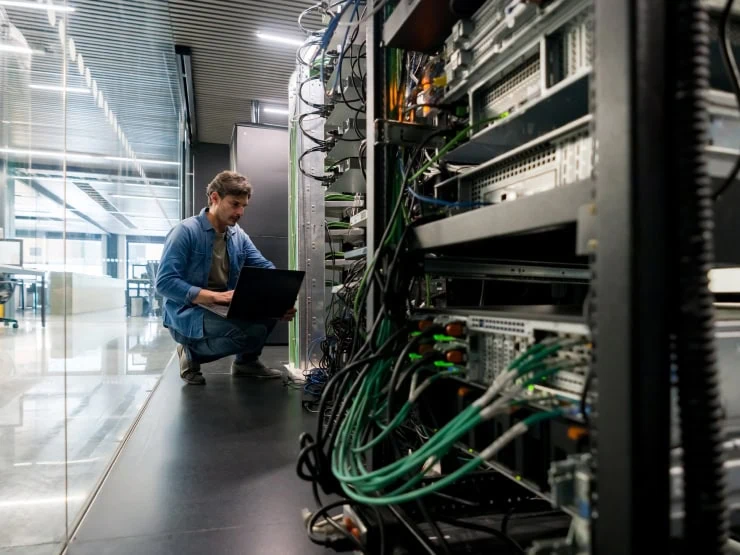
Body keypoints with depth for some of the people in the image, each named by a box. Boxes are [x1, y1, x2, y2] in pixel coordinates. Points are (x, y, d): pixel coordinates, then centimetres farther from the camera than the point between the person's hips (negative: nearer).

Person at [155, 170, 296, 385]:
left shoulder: (239, 236, 7)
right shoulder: (185, 231, -13)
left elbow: (266, 269, 0)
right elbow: (164, 283, -20)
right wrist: (216, 296, -29)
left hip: (224, 310, 7)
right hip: (187, 313, -7)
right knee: (254, 331, -27)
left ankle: (246, 361, 10)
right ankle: (192, 353, -1)